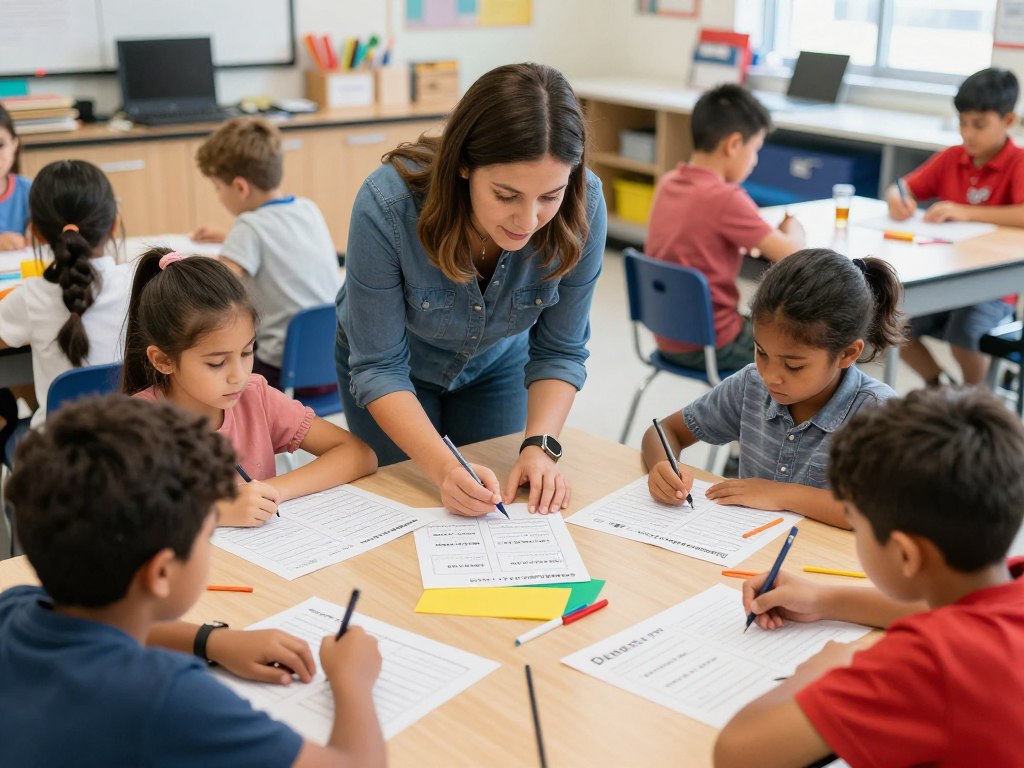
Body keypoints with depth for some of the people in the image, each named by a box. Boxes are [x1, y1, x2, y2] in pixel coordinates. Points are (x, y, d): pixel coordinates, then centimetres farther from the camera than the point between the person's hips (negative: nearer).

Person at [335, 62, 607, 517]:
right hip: (394, 362, -2)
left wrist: (539, 446, -33)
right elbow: (379, 368, -31)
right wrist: (442, 469, -44)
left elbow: (558, 352, -18)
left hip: (497, 362, 2)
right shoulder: (386, 205, -40)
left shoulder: (583, 209, -33)